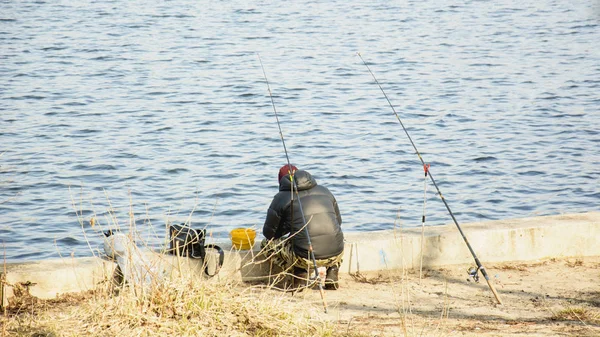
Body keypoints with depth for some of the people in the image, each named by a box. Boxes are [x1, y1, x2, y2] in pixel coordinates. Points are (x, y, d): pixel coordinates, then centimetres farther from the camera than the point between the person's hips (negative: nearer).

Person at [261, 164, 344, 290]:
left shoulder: (281, 198, 6)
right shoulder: (324, 190, 18)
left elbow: (269, 232, 14)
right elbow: (338, 221, 30)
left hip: (306, 258, -4)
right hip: (336, 254, 4)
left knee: (267, 244, 19)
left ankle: (301, 272, 3)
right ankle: (332, 271, 16)